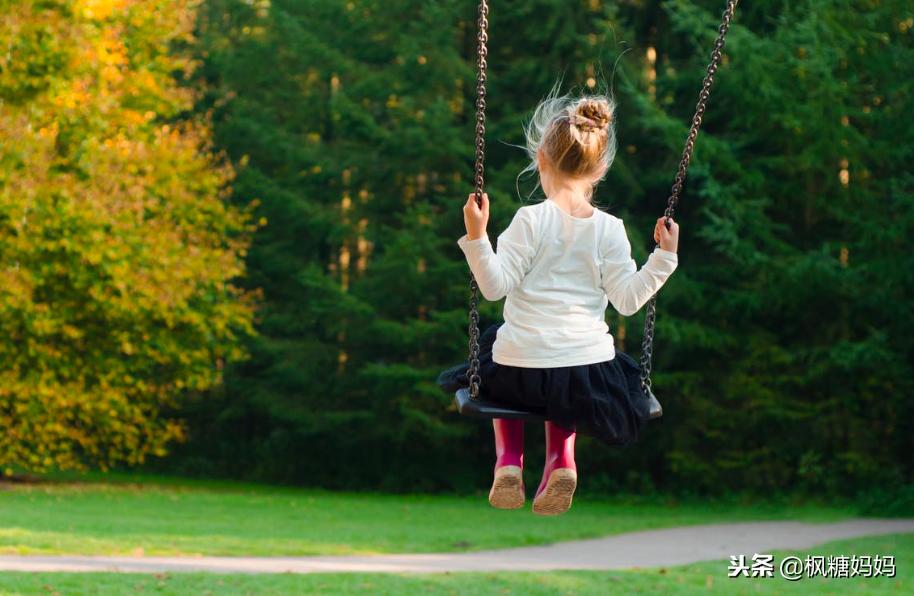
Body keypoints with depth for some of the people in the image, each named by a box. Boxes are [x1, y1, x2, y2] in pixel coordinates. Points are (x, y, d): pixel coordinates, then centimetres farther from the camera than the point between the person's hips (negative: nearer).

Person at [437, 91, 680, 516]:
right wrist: (663, 258, 4)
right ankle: (561, 457, 12)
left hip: (521, 371, -2)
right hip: (588, 375, 2)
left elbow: (495, 285, -13)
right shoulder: (609, 229, -2)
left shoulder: (530, 220, -9)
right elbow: (627, 299, -4)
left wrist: (476, 237, -17)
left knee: (495, 364, 36)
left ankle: (508, 458, 17)